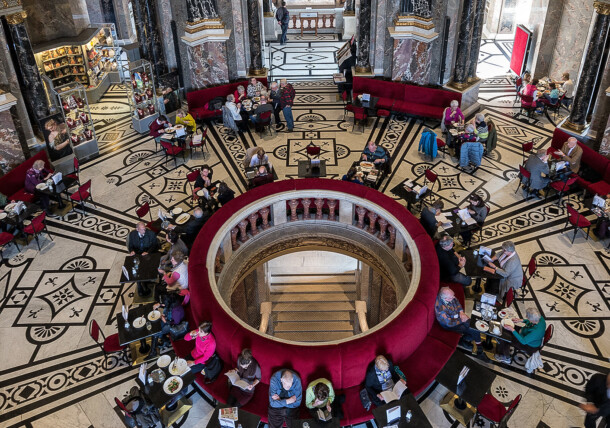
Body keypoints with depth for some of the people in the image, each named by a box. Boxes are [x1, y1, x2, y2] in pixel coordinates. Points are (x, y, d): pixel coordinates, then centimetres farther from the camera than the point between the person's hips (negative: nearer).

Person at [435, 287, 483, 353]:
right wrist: (461, 320, -17)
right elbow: (450, 323, -28)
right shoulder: (441, 308, -41)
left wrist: (461, 312, -9)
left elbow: (456, 301, 3)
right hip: (449, 324, -6)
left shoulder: (449, 295, -21)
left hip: (457, 315, 6)